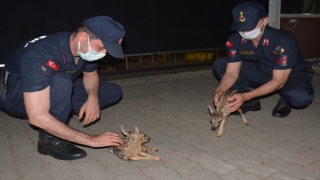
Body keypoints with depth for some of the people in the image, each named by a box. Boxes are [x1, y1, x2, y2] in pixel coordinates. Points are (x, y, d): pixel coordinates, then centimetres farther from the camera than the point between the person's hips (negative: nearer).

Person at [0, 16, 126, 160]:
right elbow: (37, 118, -42)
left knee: (114, 92, -3)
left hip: (56, 91, 7)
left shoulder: (85, 47, -16)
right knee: (61, 82, -39)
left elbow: (90, 75, 4)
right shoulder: (40, 56, -37)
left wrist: (93, 98, -20)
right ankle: (50, 139, -19)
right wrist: (90, 140, -40)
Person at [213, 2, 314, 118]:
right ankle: (251, 102, -3)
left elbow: (278, 81, -32)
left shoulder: (283, 41, -32)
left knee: (301, 96, -39)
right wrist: (220, 90, -39)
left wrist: (246, 96, -43)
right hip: (261, 73, 4)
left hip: (292, 76, -4)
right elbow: (232, 72, -17)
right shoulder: (234, 41, -20)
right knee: (220, 65, -14)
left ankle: (285, 101, -1)